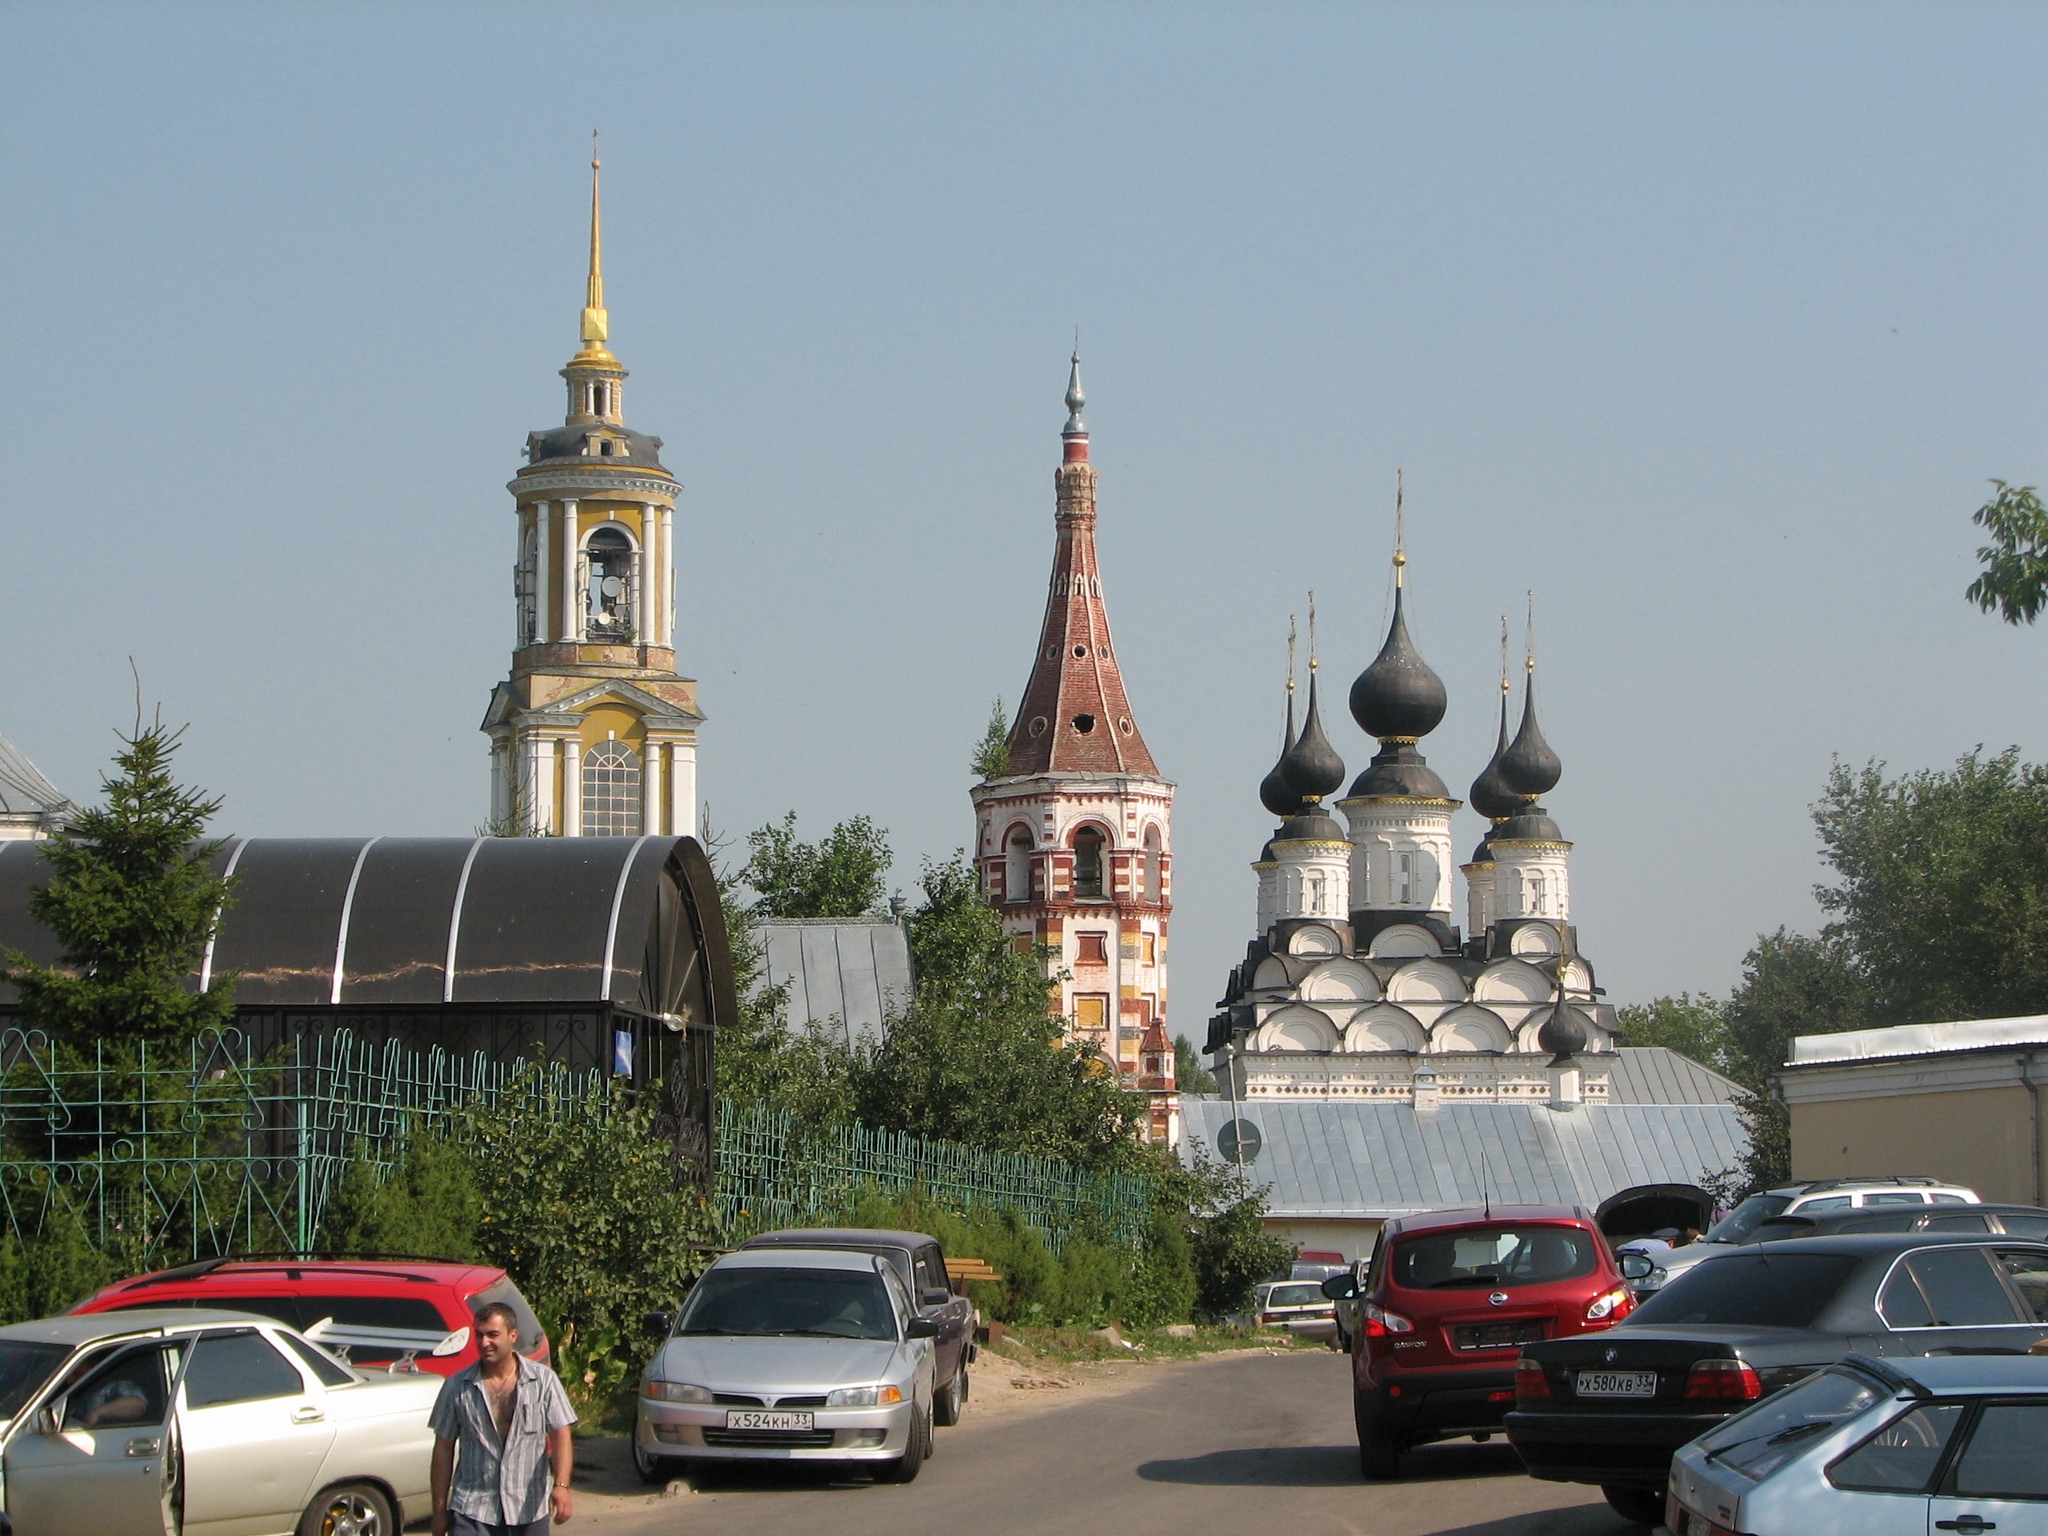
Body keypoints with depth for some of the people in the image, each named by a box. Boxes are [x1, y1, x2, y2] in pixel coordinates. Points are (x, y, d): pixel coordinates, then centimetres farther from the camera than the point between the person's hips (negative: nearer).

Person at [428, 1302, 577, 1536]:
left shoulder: (543, 1380, -1)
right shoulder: (457, 1387, 1)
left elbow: (560, 1437, -7)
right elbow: (443, 1449, 6)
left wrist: (561, 1486, -23)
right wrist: (439, 1510, 5)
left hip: (529, 1509, 1)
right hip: (472, 1509, -1)